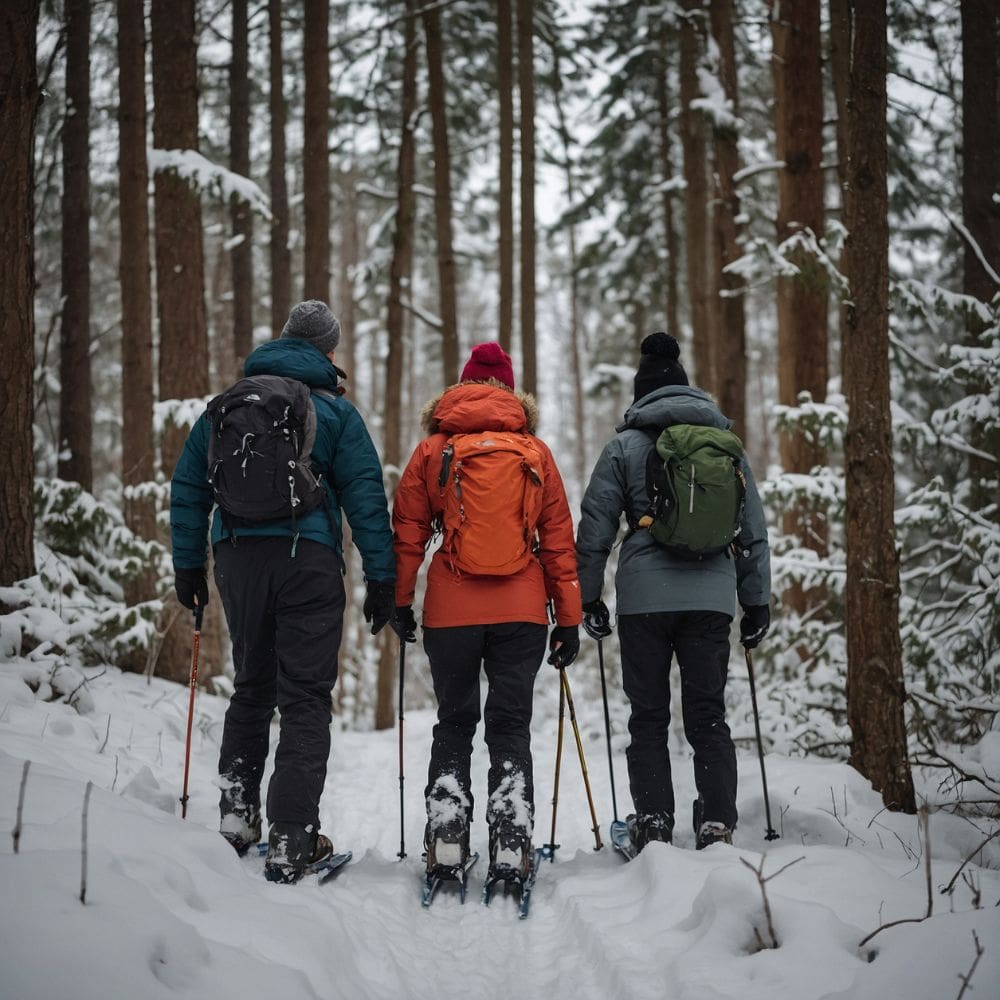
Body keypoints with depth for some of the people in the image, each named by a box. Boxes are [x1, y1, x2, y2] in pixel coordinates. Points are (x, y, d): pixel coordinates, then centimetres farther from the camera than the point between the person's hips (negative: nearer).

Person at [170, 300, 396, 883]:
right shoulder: (335, 411, 1)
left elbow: (188, 490, 14)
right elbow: (366, 499, -4)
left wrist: (189, 565, 19)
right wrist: (383, 580, -1)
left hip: (238, 557, 4)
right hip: (307, 557, -4)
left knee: (252, 687, 20)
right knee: (306, 697, -1)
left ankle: (237, 811, 14)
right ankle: (292, 840, -6)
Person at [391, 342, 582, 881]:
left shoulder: (433, 450, 4)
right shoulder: (536, 452, 6)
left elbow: (408, 532, 4)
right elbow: (558, 537, 6)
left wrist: (400, 601, 12)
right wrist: (568, 618, 10)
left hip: (451, 609, 0)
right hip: (522, 609, 0)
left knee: (454, 723, 11)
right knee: (511, 725, 5)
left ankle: (446, 845, 6)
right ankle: (511, 849, -2)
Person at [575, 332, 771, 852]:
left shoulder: (625, 446, 3)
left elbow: (594, 529, 2)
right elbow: (754, 531, 14)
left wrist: (589, 598, 10)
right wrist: (757, 603, 19)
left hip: (644, 598, -2)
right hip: (711, 596, 2)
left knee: (648, 717, 7)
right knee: (708, 717, 7)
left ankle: (652, 823, 3)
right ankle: (717, 824, 0)